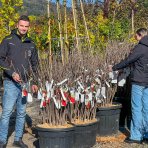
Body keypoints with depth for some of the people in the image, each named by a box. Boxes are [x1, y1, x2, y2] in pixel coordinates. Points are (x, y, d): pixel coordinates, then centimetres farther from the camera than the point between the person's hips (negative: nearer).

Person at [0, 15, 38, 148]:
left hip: (25, 83, 4)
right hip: (11, 82, -4)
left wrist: (35, 82, 11)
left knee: (22, 113, 9)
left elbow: (35, 64, 16)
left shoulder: (31, 44, 12)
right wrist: (12, 73, -14)